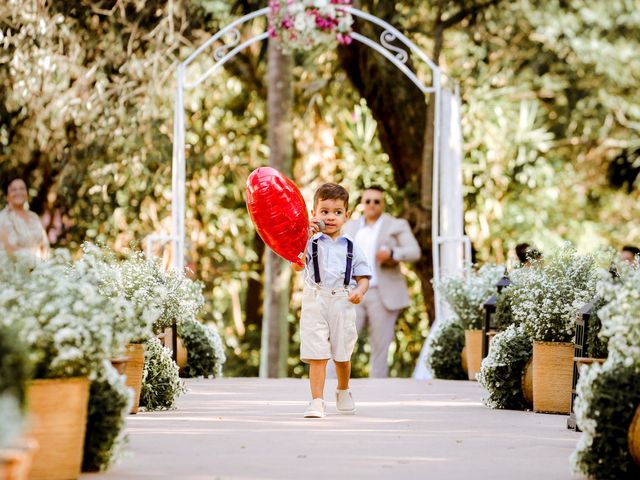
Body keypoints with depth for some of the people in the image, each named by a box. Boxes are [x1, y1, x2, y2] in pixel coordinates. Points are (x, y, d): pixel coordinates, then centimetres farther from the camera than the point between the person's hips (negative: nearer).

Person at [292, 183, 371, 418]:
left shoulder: (350, 247, 10)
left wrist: (360, 291, -11)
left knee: (342, 355, 13)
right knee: (317, 355, -9)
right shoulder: (312, 242, 2)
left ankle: (343, 391, 38)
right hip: (315, 303, -2)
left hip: (343, 304, 2)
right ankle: (317, 401, -8)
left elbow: (363, 276, 10)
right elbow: (297, 265, -15)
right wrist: (305, 238, -25)